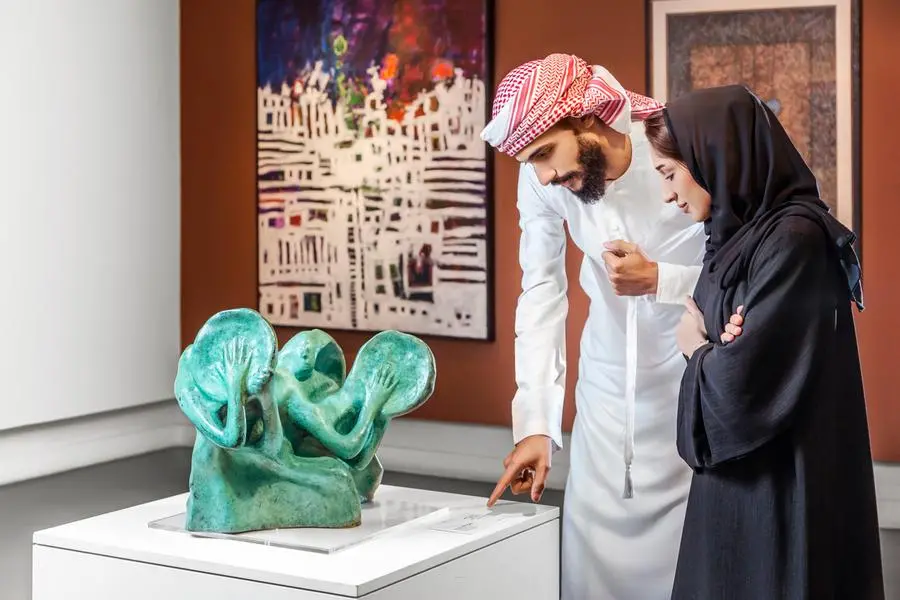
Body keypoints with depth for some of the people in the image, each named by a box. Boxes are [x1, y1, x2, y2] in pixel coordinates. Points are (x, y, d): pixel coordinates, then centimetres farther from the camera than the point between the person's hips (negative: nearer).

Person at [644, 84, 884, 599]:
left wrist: (696, 349, -3)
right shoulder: (742, 233, 9)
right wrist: (706, 350, -7)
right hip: (737, 472, 8)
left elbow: (743, 377, -23)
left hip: (784, 487, -8)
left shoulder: (795, 240, -19)